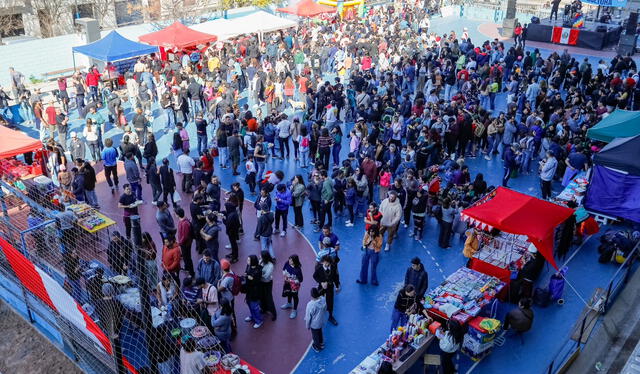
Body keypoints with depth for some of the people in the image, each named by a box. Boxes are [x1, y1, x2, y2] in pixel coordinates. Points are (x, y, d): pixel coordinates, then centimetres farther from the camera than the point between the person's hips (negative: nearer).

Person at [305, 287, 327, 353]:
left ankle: (317, 347, 45)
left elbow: (308, 317, -21)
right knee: (320, 332, 32)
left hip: (314, 324, -5)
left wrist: (307, 326, -4)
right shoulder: (323, 299, -22)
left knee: (315, 335, 22)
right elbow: (325, 309, -2)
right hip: (321, 321, 5)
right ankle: (321, 343, 55)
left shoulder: (310, 304, -36)